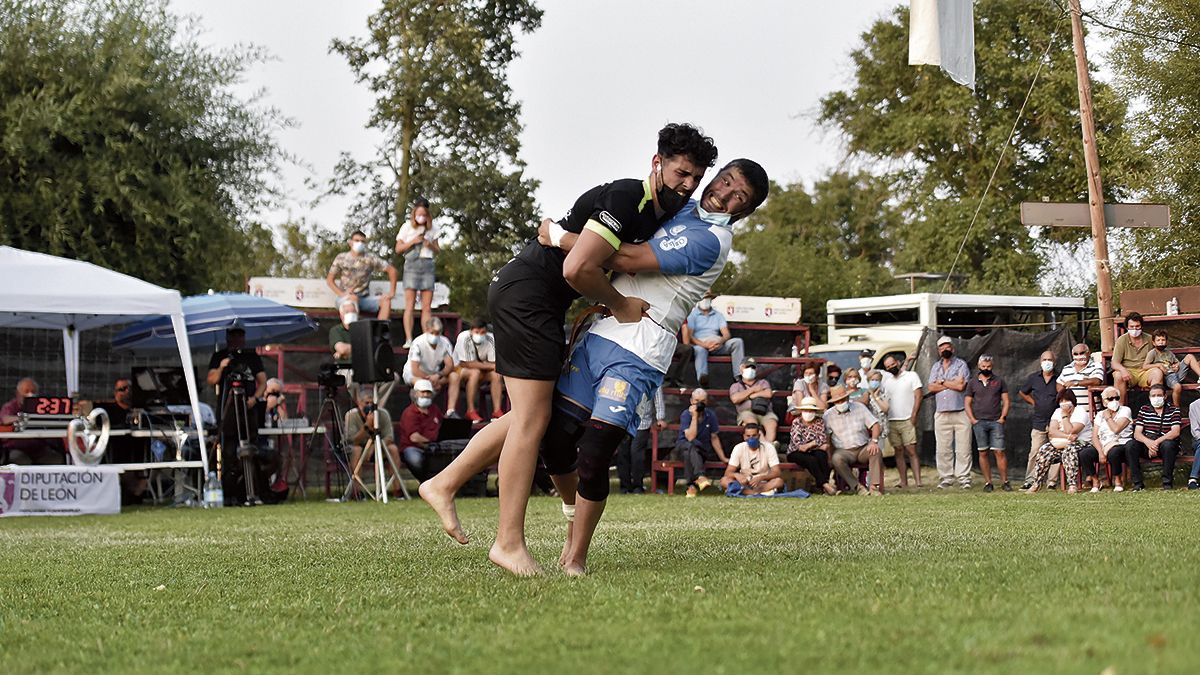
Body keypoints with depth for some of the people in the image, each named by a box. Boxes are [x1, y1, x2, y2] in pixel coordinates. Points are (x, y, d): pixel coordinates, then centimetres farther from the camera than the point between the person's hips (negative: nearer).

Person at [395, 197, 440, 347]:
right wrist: (413, 242, -9)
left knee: (427, 306, -1)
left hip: (428, 265, 3)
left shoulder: (432, 228, 10)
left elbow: (437, 250, 16)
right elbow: (398, 249, 6)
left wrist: (431, 245, -6)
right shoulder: (407, 227, 4)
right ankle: (408, 339, -14)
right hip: (412, 264, -2)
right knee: (410, 305, -9)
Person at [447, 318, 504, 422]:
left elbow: (493, 363, -12)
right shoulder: (464, 338, -24)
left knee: (496, 374, -22)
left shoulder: (490, 339, -14)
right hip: (460, 368, -4)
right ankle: (471, 411, -29)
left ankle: (497, 411, -22)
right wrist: (489, 366, -25)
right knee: (475, 372, -34)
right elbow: (466, 363, -25)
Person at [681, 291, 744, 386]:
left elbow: (727, 334, 12)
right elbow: (689, 336, 0)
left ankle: (739, 376, -33)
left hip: (716, 344, 4)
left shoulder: (718, 315, 25)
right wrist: (702, 344, -19)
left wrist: (720, 341, -14)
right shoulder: (693, 315, 13)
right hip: (699, 344, -4)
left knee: (737, 342, -20)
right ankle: (702, 377, -67)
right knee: (700, 350, -41)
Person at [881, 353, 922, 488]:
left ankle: (917, 481, -15)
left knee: (911, 451, -11)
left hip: (907, 421, -5)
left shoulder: (911, 376, 4)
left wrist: (913, 416, -10)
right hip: (892, 421, 5)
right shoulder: (887, 382, 17)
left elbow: (918, 396, -2)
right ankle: (903, 482, 4)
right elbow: (884, 402, 19)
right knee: (899, 452, 3)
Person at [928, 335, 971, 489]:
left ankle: (964, 478, -3)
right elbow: (931, 387, 4)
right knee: (943, 449, 1)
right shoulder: (936, 367, 17)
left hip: (961, 413, -4)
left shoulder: (961, 364, 4)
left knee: (963, 448, -5)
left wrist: (942, 382, -1)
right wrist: (952, 384, -4)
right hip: (941, 413, 4)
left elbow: (961, 385, -11)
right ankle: (945, 478, 5)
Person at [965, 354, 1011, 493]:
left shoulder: (999, 381, 9)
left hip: (996, 422, -1)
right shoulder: (973, 383, 11)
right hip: (979, 422, 1)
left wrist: (1002, 417, -3)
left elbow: (1006, 401, 9)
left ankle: (1004, 481, -3)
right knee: (983, 453, 1)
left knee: (999, 452, -7)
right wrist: (972, 419, 0)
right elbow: (967, 403, 12)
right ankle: (987, 482, 5)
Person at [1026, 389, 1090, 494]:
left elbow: (1070, 431, -21)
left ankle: (1072, 485, -42)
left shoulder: (1080, 412, -6)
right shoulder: (1058, 412, 12)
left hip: (1081, 443, -5)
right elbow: (1052, 431, -5)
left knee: (1069, 450, -38)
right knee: (1044, 450, -19)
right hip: (1061, 444, 5)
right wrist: (1067, 436, -20)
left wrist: (1065, 415, -14)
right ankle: (1035, 484, -13)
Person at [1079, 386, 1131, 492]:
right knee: (1083, 454, -23)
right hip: (1102, 446, 4)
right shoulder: (1100, 415, 15)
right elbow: (1094, 437, 4)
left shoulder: (1125, 411, 3)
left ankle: (1117, 480, -15)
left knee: (1113, 452, -40)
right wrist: (1100, 452, -12)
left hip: (1120, 444, -4)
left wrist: (1108, 417, 1)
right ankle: (1095, 481, -8)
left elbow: (1116, 429, -15)